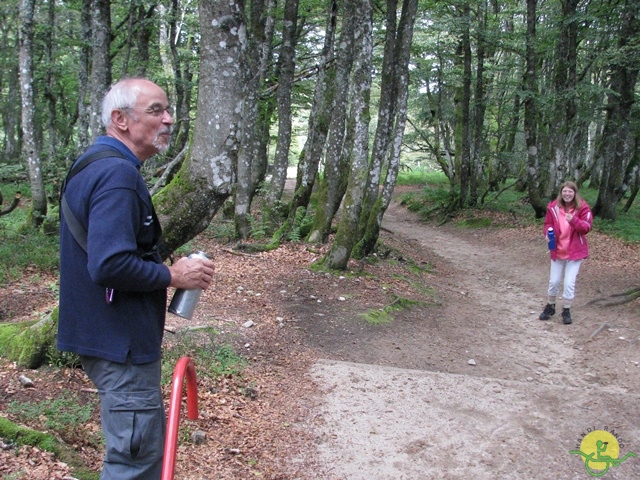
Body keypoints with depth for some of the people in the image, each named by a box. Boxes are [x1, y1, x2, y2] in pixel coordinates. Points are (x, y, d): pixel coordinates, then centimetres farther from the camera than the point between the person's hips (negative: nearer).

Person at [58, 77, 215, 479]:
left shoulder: (97, 165, 12)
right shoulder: (118, 174, -21)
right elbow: (110, 265, -30)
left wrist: (164, 269, 12)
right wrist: (173, 276, -16)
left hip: (115, 335, 11)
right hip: (120, 341, -11)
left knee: (148, 440, 23)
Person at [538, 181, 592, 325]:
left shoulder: (582, 207, -11)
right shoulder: (553, 207, -5)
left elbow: (587, 227, -14)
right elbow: (548, 223, 5)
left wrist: (574, 220, -31)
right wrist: (548, 233, -17)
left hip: (575, 252, -2)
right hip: (557, 250, 2)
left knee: (569, 283, -2)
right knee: (554, 281, 12)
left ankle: (566, 310, 17)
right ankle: (550, 307, 33)